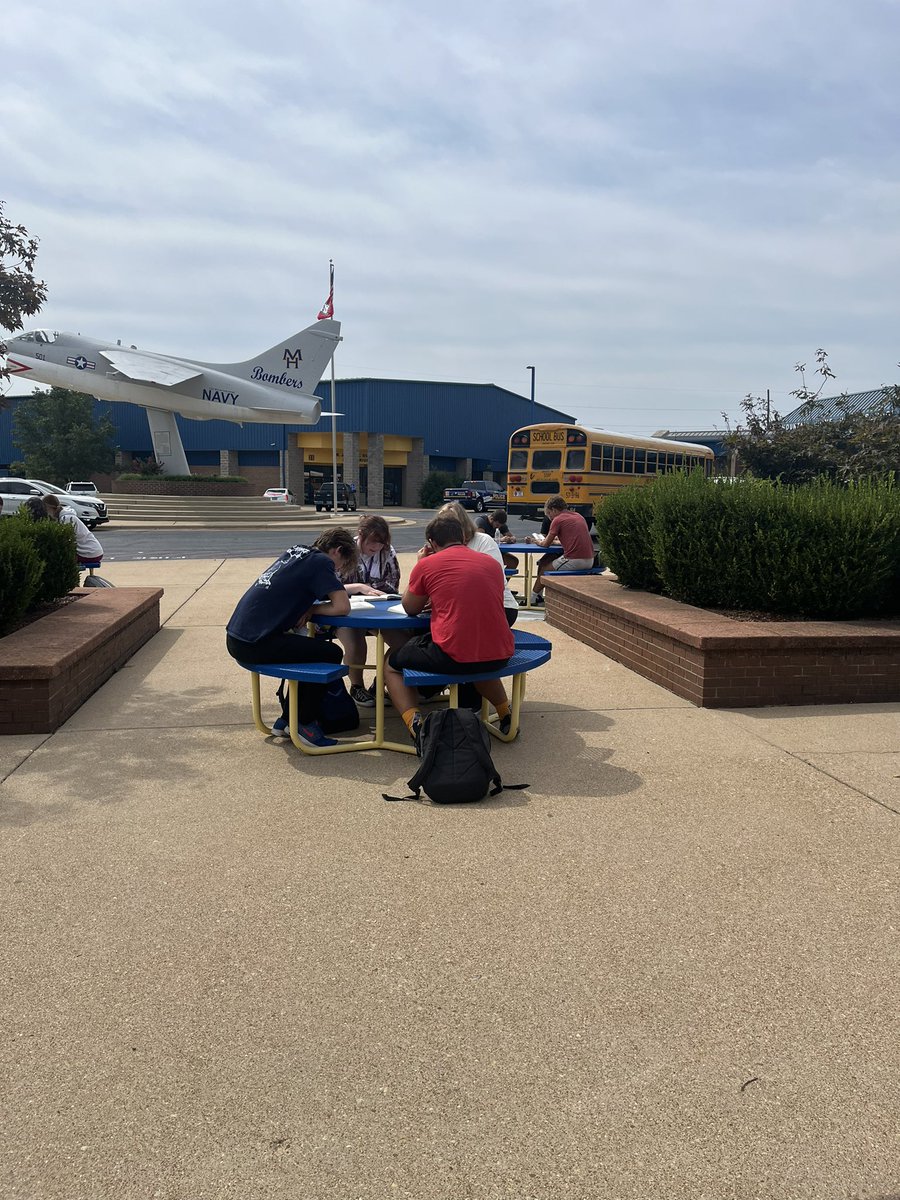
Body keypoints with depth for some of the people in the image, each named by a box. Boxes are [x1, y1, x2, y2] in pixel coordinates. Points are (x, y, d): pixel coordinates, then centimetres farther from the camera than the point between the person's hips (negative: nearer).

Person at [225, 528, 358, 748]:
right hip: (254, 645, -9)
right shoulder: (321, 561, -7)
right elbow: (342, 607, -14)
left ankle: (287, 720, 29)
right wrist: (312, 610, 2)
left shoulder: (296, 552, 17)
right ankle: (305, 723, 8)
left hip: (235, 638, 9)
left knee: (307, 648, 25)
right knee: (330, 653, -2)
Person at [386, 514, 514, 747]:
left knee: (391, 665, 19)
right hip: (500, 657, 6)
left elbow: (410, 608, 12)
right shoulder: (492, 562, 12)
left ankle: (415, 723, -4)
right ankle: (505, 713, 29)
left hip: (452, 658, -5)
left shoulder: (427, 564, -2)